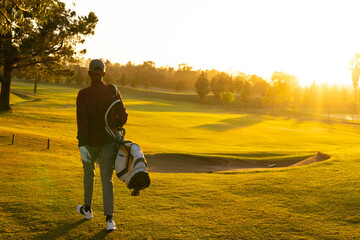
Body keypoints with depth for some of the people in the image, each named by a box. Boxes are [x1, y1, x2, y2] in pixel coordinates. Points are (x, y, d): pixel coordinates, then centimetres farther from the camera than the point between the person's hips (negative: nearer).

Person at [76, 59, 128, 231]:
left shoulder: (83, 94, -12)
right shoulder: (113, 92, -4)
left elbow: (82, 121, -19)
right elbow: (123, 117, -3)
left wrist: (82, 145, -17)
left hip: (89, 142, -1)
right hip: (108, 141, 1)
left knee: (88, 173, 22)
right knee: (106, 179, 4)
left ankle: (87, 209, 39)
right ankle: (109, 218, -6)